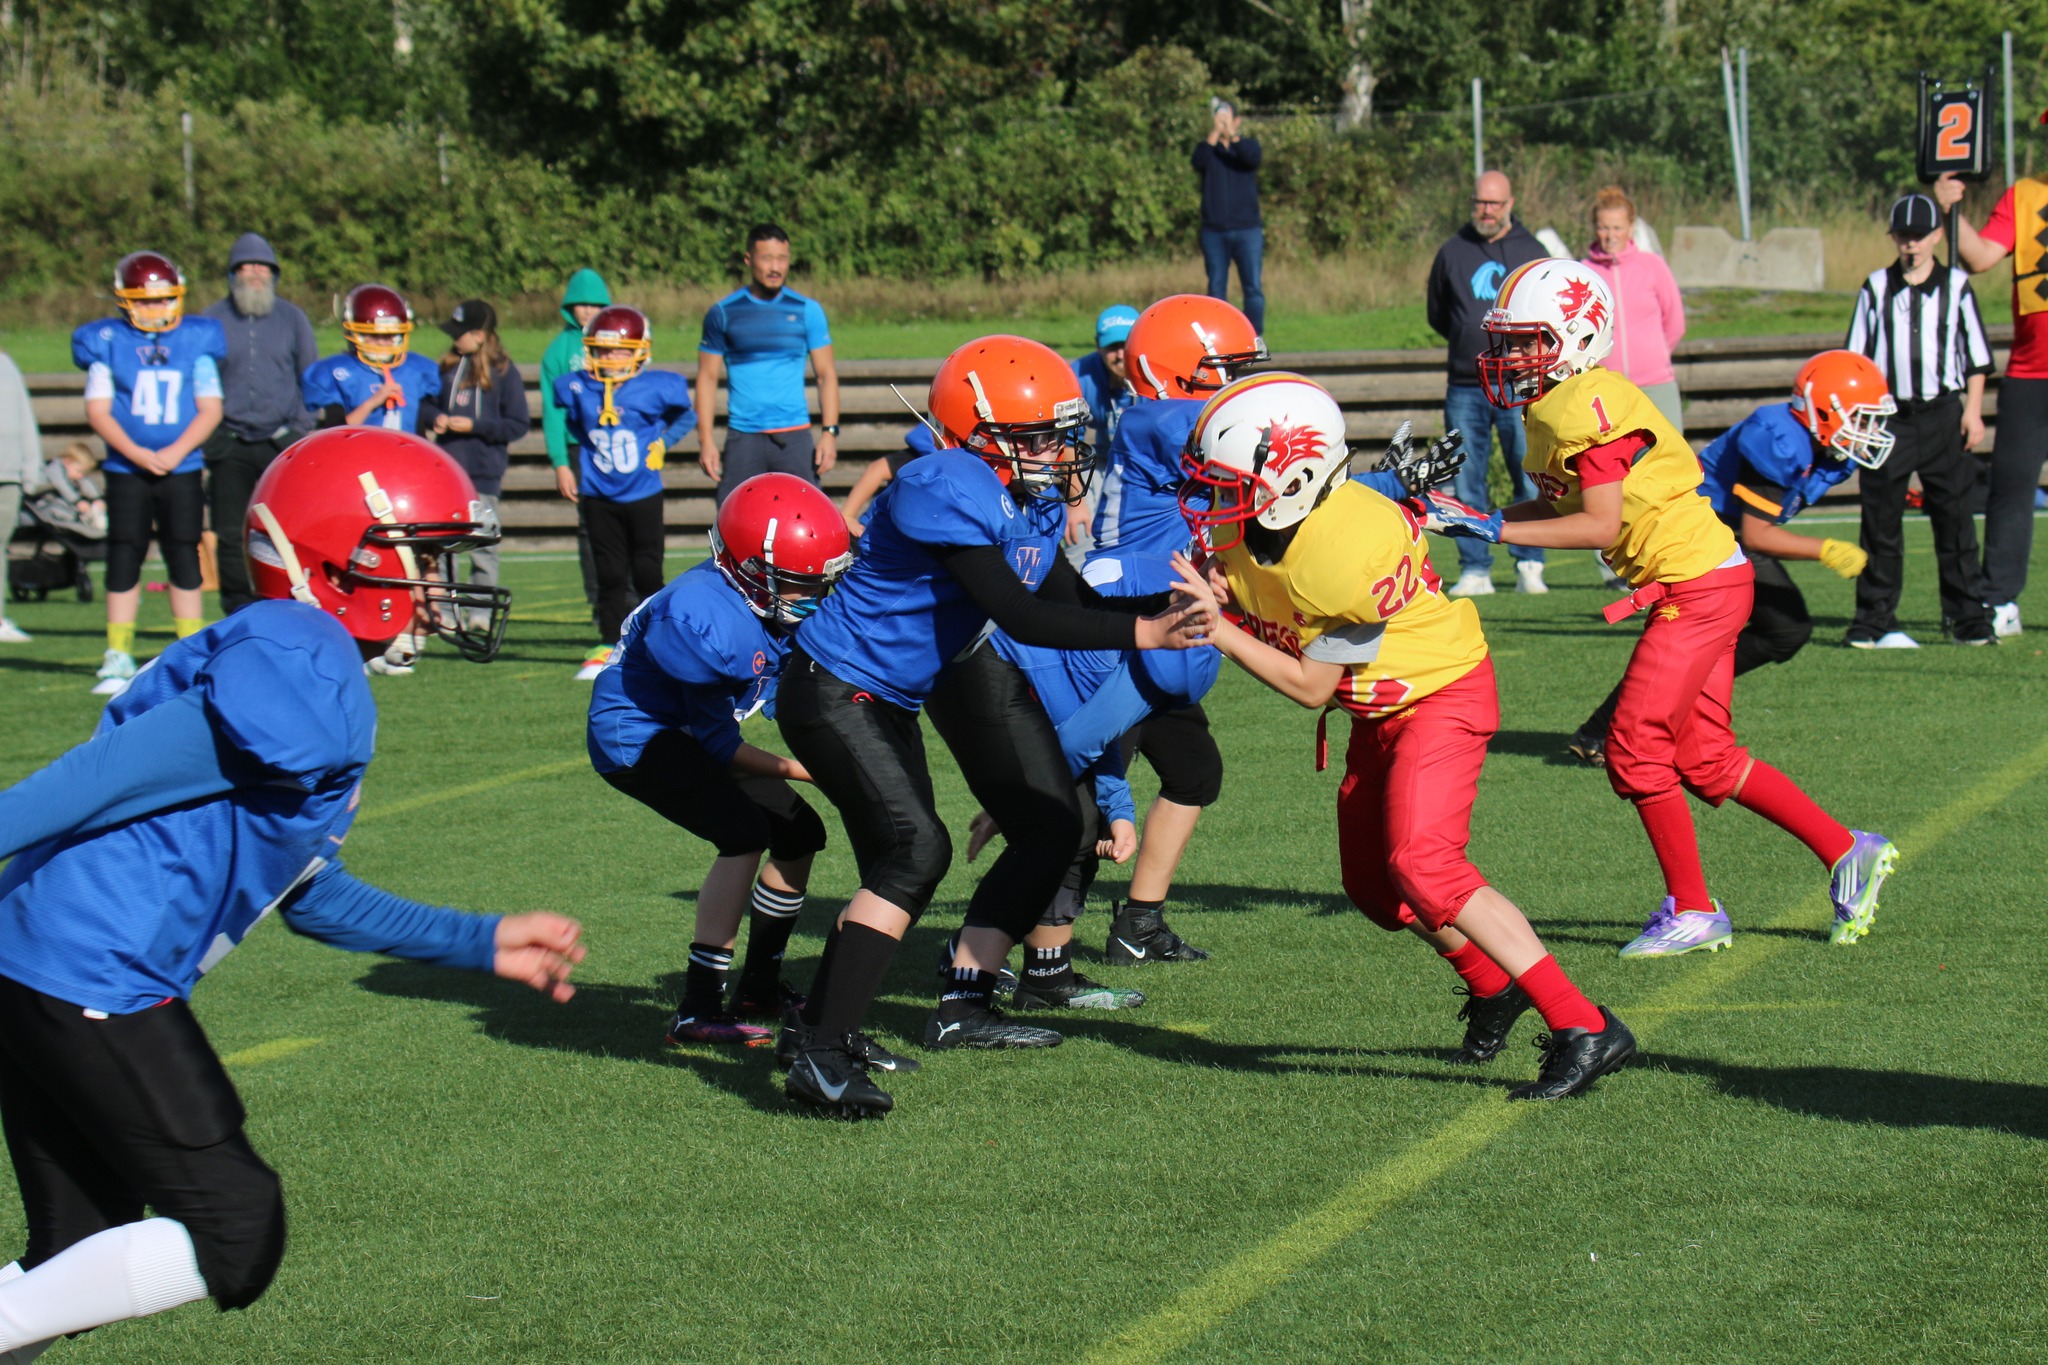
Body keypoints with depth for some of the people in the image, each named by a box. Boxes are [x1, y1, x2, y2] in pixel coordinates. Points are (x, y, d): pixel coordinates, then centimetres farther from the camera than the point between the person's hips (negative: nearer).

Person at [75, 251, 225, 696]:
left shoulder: (196, 341, 3)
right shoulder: (107, 342, 0)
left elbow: (210, 408, 1)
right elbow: (98, 410, -2)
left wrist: (176, 452, -13)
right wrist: (136, 453, -14)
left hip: (182, 469, 0)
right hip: (126, 471, 0)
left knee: (184, 559, 4)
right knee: (123, 559, 0)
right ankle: (118, 660, 5)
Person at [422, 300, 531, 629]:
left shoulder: (503, 372, -5)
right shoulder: (448, 367, 9)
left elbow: (518, 425, -7)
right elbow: (427, 404, 19)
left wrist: (474, 426, -14)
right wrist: (435, 418, -4)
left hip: (484, 473, -5)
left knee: (482, 546, 2)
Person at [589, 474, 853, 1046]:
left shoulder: (782, 610, -8)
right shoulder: (706, 621, -32)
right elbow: (719, 742, -22)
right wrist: (794, 770, -15)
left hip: (684, 730, 10)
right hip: (635, 735, -10)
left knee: (800, 833, 9)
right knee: (745, 832, -26)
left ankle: (760, 984, 26)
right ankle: (697, 1010, -25)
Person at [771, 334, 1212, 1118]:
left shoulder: (1035, 500, 2)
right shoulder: (946, 493, -27)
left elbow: (1071, 602, 7)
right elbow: (1019, 617, -31)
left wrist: (1168, 601, -6)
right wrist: (1139, 634, -34)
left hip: (896, 696, 10)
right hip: (835, 692, -10)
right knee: (915, 849, -23)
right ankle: (817, 1050, -21)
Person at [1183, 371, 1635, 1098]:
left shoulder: (1346, 553, -33)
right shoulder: (1245, 530, -9)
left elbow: (1312, 686, -24)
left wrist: (1221, 631, -23)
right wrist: (1220, 594, -16)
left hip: (1442, 694, -9)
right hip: (1382, 708, 9)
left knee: (1422, 864, -24)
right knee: (1372, 881, 14)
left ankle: (1583, 1029, -24)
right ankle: (1492, 989, 39)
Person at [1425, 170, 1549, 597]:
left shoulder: (1532, 252, 7)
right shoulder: (1452, 252, 10)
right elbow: (1437, 316, 20)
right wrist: (1471, 342, 10)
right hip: (1465, 389, 1)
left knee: (1530, 481, -3)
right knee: (1466, 484, 0)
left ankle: (1529, 565, 4)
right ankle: (1475, 569, 5)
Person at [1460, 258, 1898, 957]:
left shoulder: (1591, 406, -19)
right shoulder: (1553, 408, 10)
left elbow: (1601, 526, -22)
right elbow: (1558, 506, 16)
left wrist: (1496, 529, -21)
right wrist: (1468, 514, 5)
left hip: (1699, 583, -10)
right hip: (1697, 586, 10)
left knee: (1635, 747, -7)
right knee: (1704, 759, 12)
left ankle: (1691, 911, 4)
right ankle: (1847, 853, 20)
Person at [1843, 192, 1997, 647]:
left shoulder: (1956, 286, 6)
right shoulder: (1876, 288, 8)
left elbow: (1976, 355, 9)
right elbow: (1856, 357, 10)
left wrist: (1973, 409, 1)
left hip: (1943, 414, 0)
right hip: (1888, 416, 0)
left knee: (1955, 517, 0)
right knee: (1880, 520, 1)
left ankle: (1967, 617, 6)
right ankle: (1875, 620, 7)